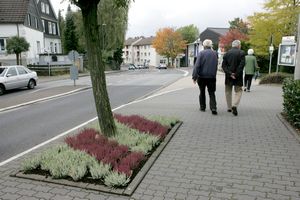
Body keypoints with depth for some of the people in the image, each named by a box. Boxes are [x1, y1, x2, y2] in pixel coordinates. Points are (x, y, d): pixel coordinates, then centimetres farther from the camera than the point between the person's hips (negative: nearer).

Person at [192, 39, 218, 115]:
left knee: (202, 92, 14)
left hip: (202, 76, -2)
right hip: (212, 77, 2)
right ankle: (213, 108, -9)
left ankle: (202, 107, 21)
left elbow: (197, 65, -13)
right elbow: (216, 66, 11)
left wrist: (194, 76, -13)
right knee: (211, 93, 5)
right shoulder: (215, 53, 4)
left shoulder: (201, 53, -8)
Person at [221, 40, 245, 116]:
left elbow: (223, 65, -4)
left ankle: (229, 107, 21)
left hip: (228, 76, 3)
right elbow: (242, 64, -14)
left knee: (228, 91, 15)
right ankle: (234, 105, -13)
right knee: (238, 91, 8)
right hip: (238, 77, -3)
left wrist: (229, 73, -9)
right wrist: (236, 74, -12)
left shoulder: (227, 53, 5)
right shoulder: (241, 53, -4)